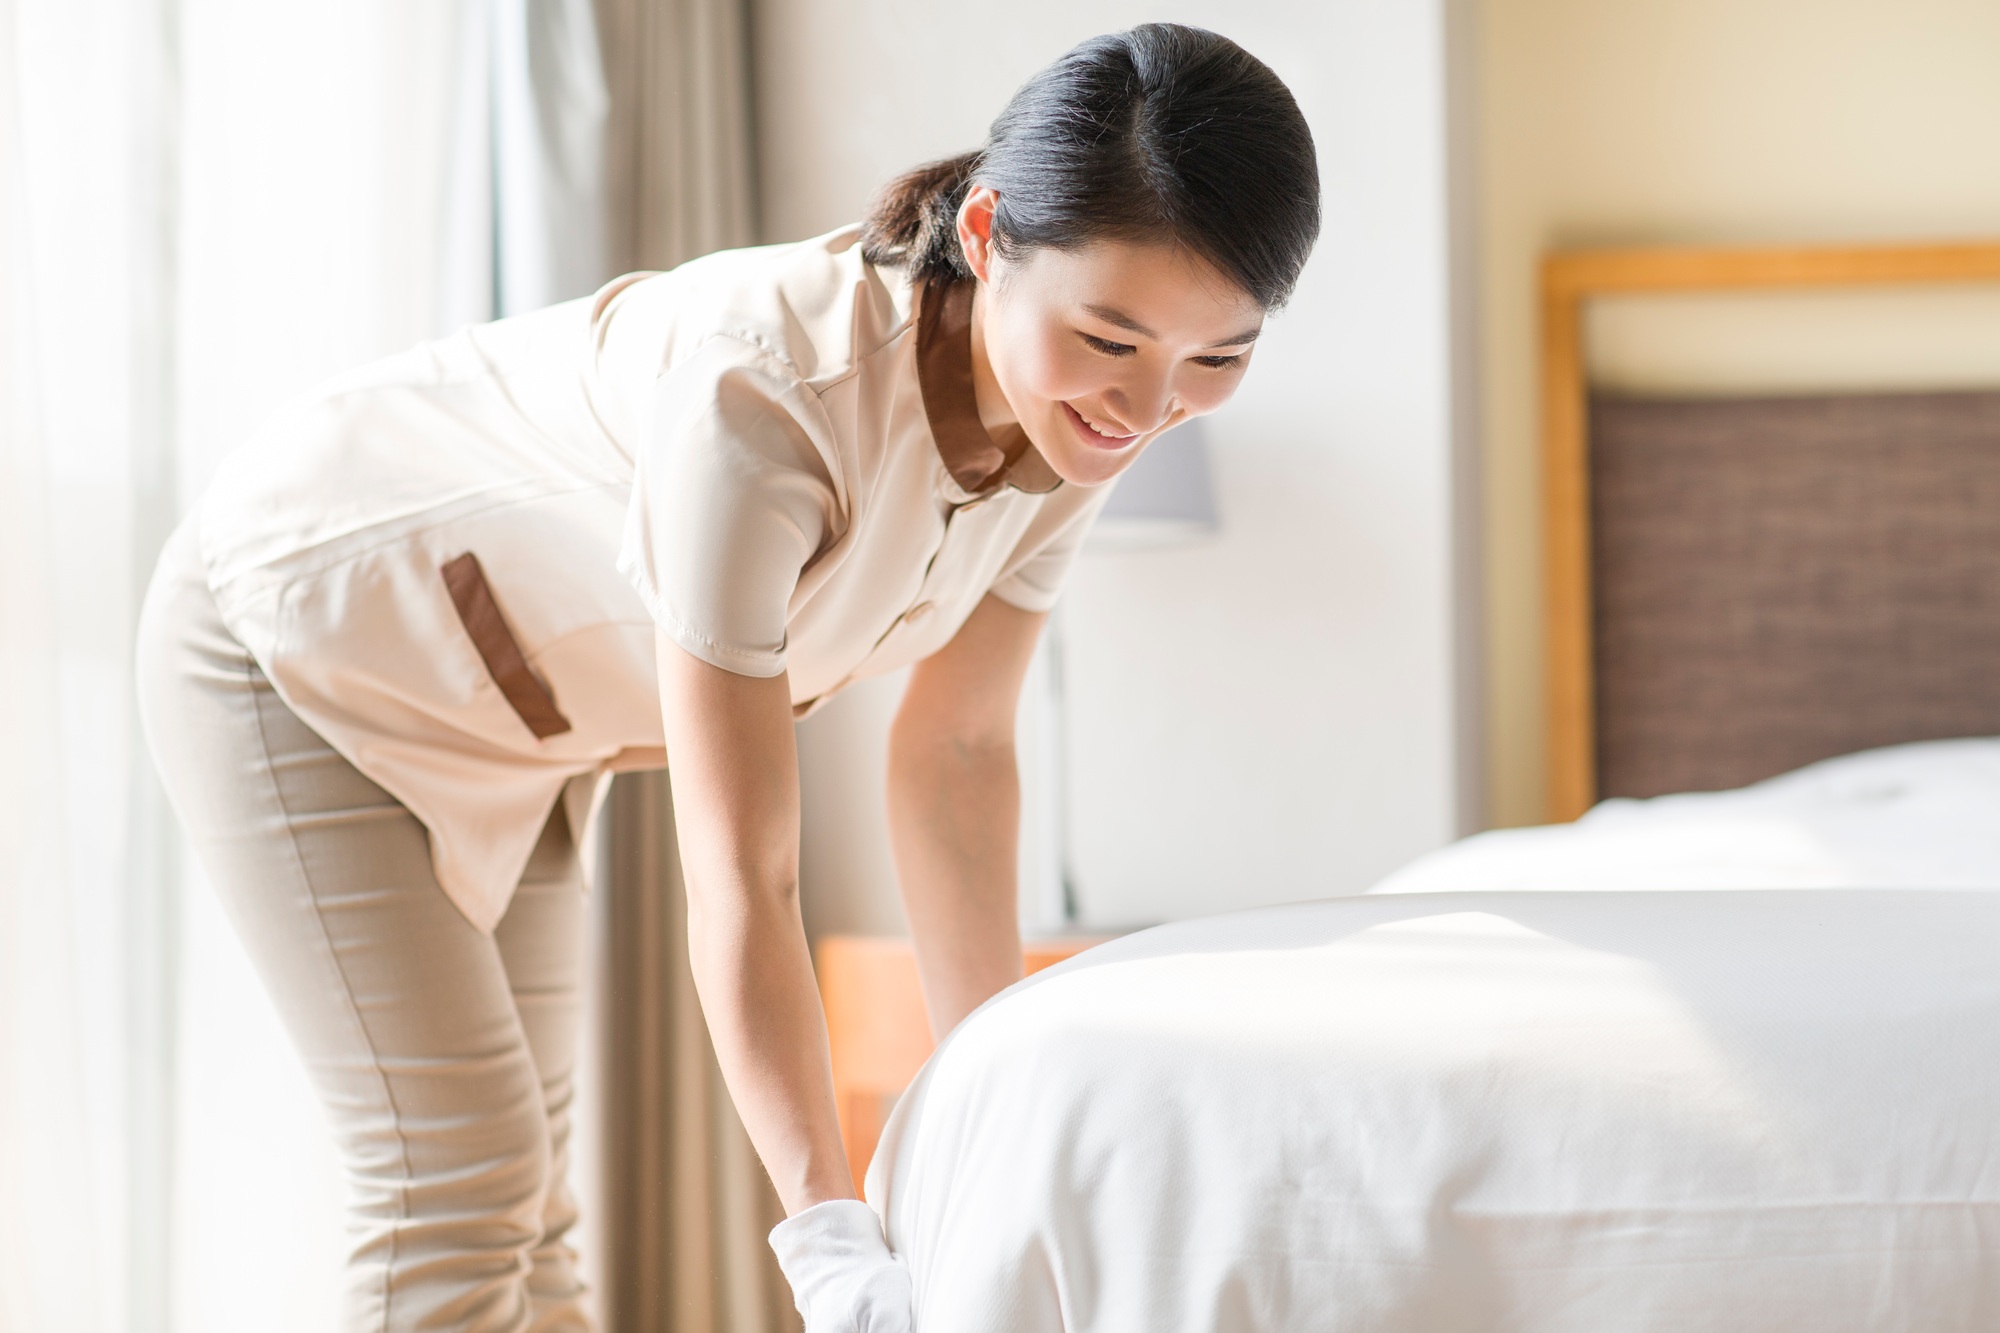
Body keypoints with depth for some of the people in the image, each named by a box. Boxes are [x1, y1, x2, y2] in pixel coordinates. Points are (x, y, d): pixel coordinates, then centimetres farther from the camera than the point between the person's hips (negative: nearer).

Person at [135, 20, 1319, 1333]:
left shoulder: (1080, 405, -17)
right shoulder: (768, 390, -40)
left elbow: (958, 749, -7)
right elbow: (739, 878, -38)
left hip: (509, 708, 8)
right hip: (298, 632, -7)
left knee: (523, 1185, 12)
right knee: (455, 1197, -11)